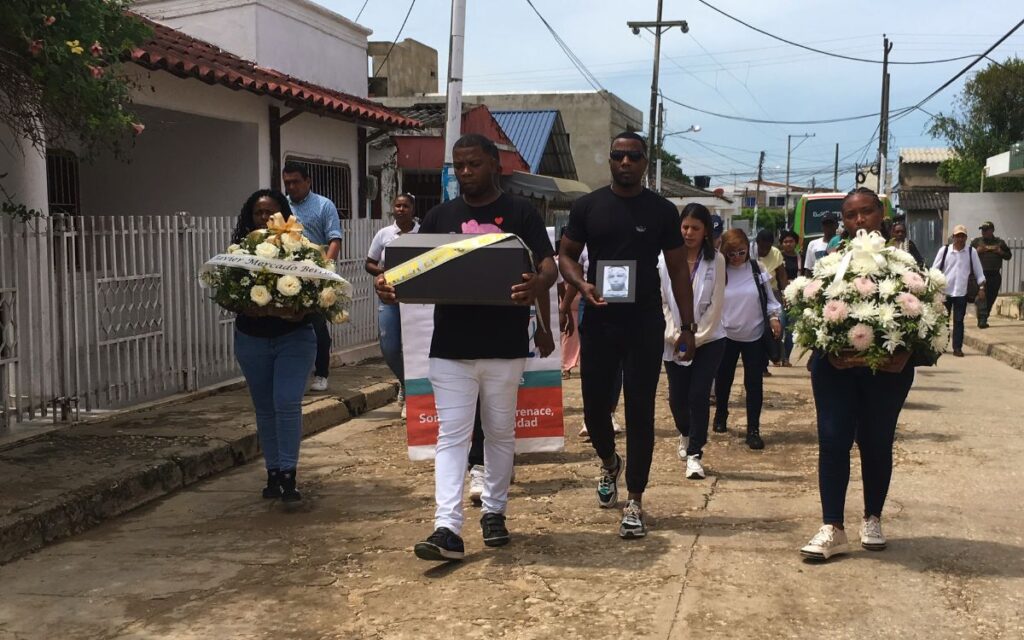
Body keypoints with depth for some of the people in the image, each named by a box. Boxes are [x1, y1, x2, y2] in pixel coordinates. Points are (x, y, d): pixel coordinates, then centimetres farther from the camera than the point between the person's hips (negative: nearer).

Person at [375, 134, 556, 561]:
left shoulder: (520, 213, 2)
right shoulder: (440, 216, 10)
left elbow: (548, 265, -6)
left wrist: (538, 285, -30)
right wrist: (390, 286, -17)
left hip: (504, 347, -1)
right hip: (451, 346, 1)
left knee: (500, 433, 12)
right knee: (451, 436, -3)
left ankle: (494, 511, 27)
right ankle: (447, 528, -6)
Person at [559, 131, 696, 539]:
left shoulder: (662, 210, 3)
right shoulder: (588, 206, 4)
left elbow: (678, 269, 6)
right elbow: (566, 255, 8)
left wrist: (687, 326, 1)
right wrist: (582, 285, -14)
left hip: (645, 323, -1)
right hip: (599, 321, 1)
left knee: (640, 410, -1)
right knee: (595, 406, 7)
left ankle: (634, 502, 6)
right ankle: (610, 464, 39)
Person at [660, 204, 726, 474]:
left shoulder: (716, 261, -6)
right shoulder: (666, 259, -4)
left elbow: (716, 305, -6)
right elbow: (661, 302, -2)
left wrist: (695, 338, -10)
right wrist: (675, 336, -8)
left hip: (709, 340, -1)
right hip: (674, 342, 2)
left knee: (698, 396, -8)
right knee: (677, 397, 8)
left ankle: (694, 453, 4)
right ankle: (685, 434, 39)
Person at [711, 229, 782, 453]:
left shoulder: (757, 270, -2)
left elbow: (769, 296, 7)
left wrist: (774, 317, -6)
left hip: (754, 336, 0)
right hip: (726, 336, 0)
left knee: (754, 382, 0)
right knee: (723, 379, 15)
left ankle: (753, 429, 6)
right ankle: (720, 416, 38)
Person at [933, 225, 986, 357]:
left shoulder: (971, 252, -1)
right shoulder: (944, 250, -3)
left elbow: (978, 271, 3)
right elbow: (935, 269, 1)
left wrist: (981, 288, -1)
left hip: (961, 292, 0)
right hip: (944, 291, 0)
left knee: (959, 321, 3)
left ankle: (957, 348, 8)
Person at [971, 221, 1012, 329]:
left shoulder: (1000, 242, 12)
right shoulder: (976, 241, 7)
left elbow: (1009, 255, 14)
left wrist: (1000, 252, -4)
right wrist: (977, 251, -11)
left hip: (995, 275, 3)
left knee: (991, 298, 7)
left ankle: (983, 319, 19)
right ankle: (982, 320, -22)